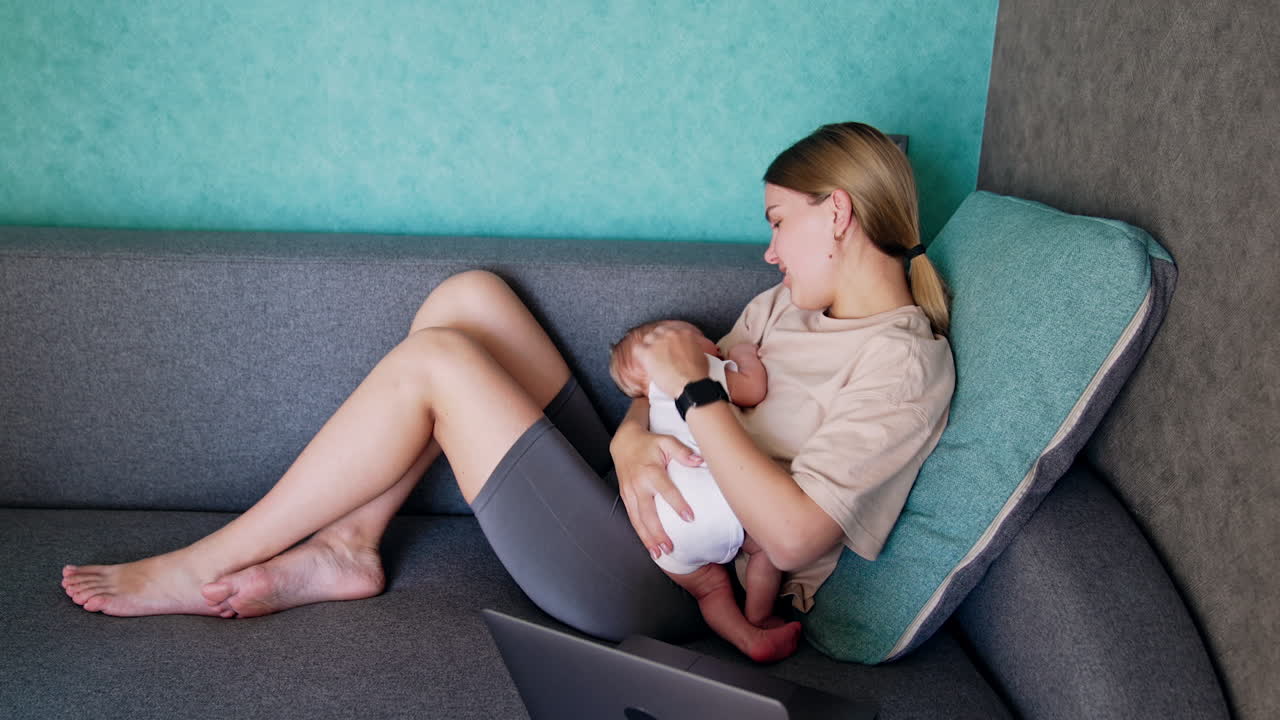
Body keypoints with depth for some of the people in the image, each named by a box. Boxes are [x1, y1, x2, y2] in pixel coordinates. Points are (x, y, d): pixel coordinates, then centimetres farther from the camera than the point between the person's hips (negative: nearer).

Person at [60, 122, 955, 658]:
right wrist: (634, 441, -12)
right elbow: (660, 378, 10)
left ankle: (203, 568, 0)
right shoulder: (791, 301, 15)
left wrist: (694, 391, -21)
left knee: (435, 362, -15)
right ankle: (346, 550, 1)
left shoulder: (900, 363, -12)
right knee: (471, 294, -2)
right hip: (640, 507, 9)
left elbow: (793, 534, -24)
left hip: (662, 588, -8)